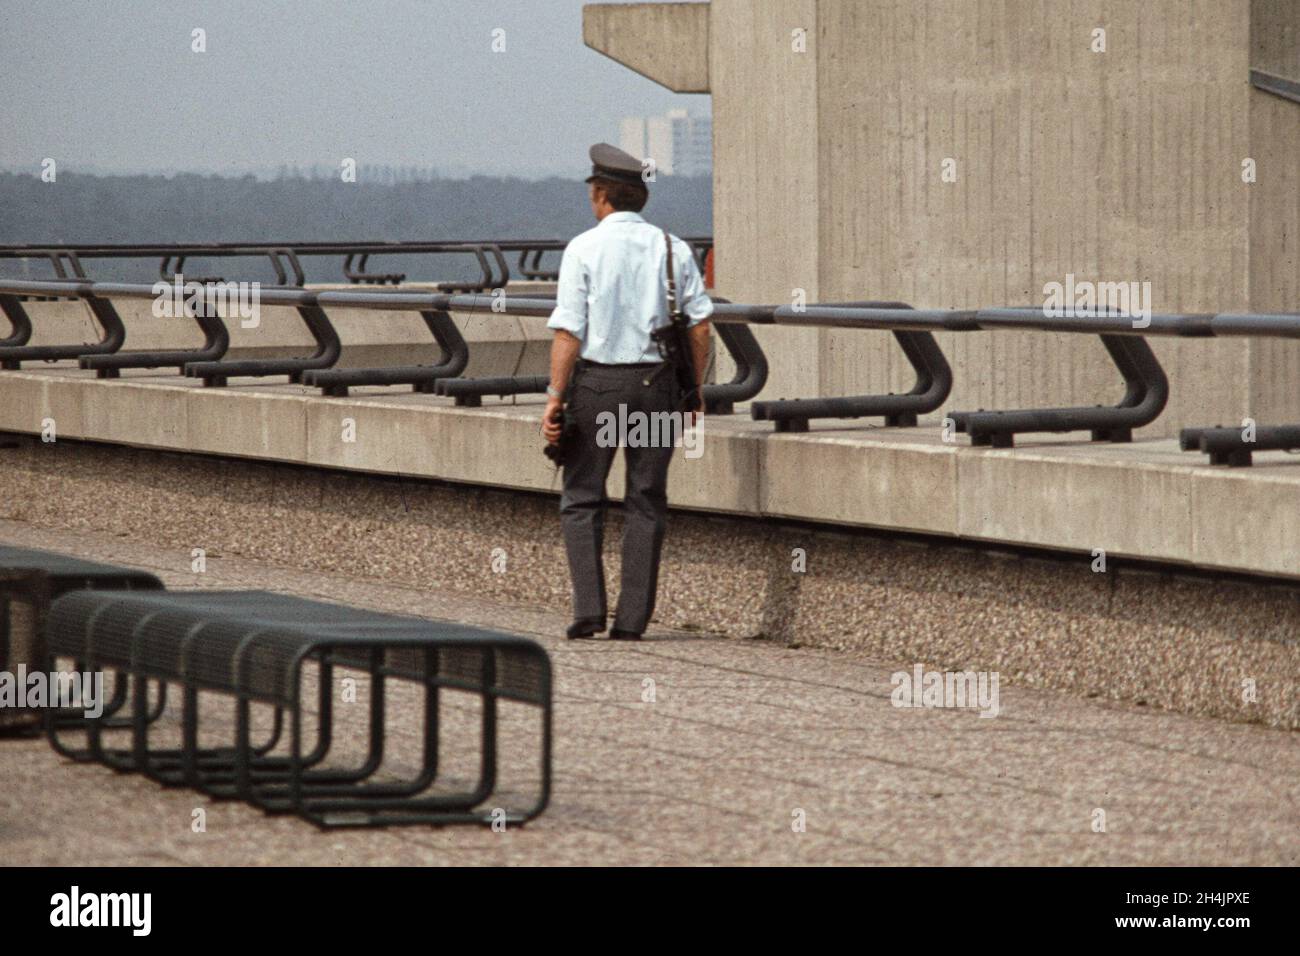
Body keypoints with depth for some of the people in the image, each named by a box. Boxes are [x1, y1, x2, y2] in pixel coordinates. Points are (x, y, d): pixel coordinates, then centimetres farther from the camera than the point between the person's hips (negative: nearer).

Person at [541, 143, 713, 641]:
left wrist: (555, 397, -7)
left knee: (582, 499, 8)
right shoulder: (673, 249, 4)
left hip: (596, 381, -3)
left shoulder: (584, 249, -6)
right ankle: (633, 618, 5)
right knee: (646, 501, 8)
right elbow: (700, 323, 2)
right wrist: (695, 390, 10)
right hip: (657, 381, 3)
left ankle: (589, 607, -4)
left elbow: (568, 331, -11)